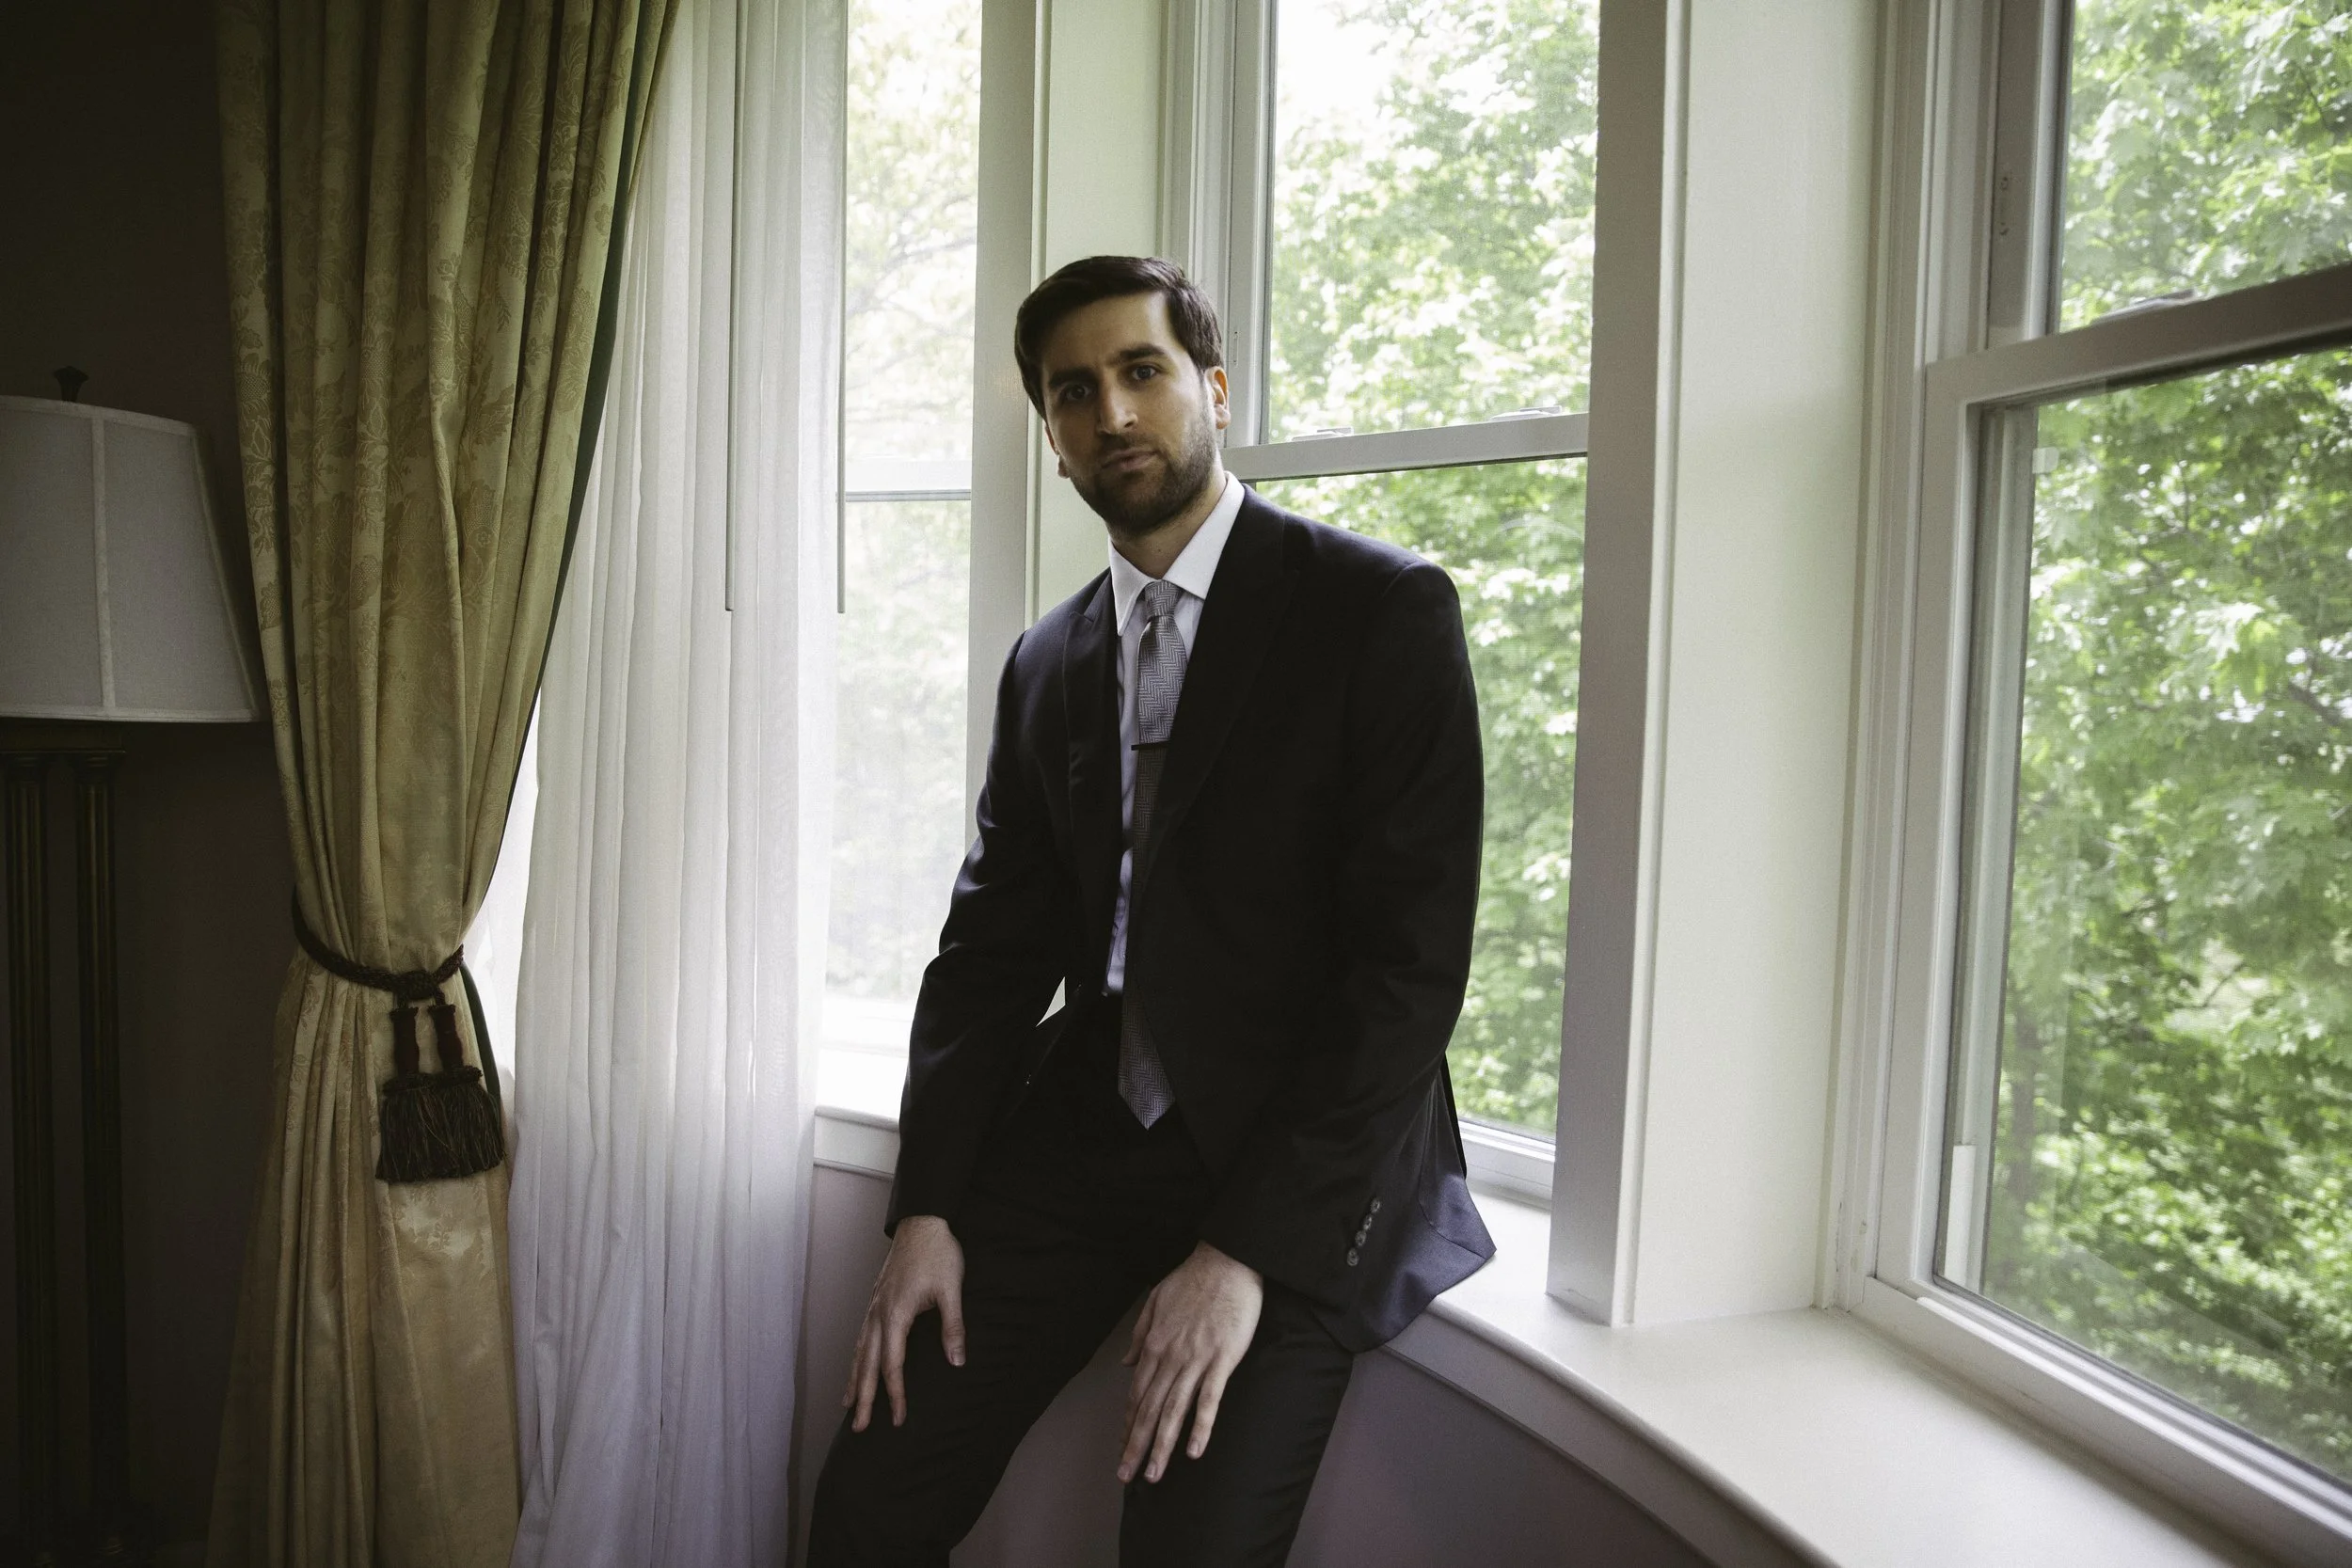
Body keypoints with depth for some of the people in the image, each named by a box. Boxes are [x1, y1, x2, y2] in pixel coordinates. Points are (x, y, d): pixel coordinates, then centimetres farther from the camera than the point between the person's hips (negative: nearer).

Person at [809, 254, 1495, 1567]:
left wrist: (1245, 1251, -18)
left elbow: (1412, 965, -15)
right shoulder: (1046, 664, 10)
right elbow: (993, 947, 10)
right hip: (1085, 1139, 5)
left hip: (1305, 1169, -4)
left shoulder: (1384, 610, -8)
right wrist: (927, 1211, -1)